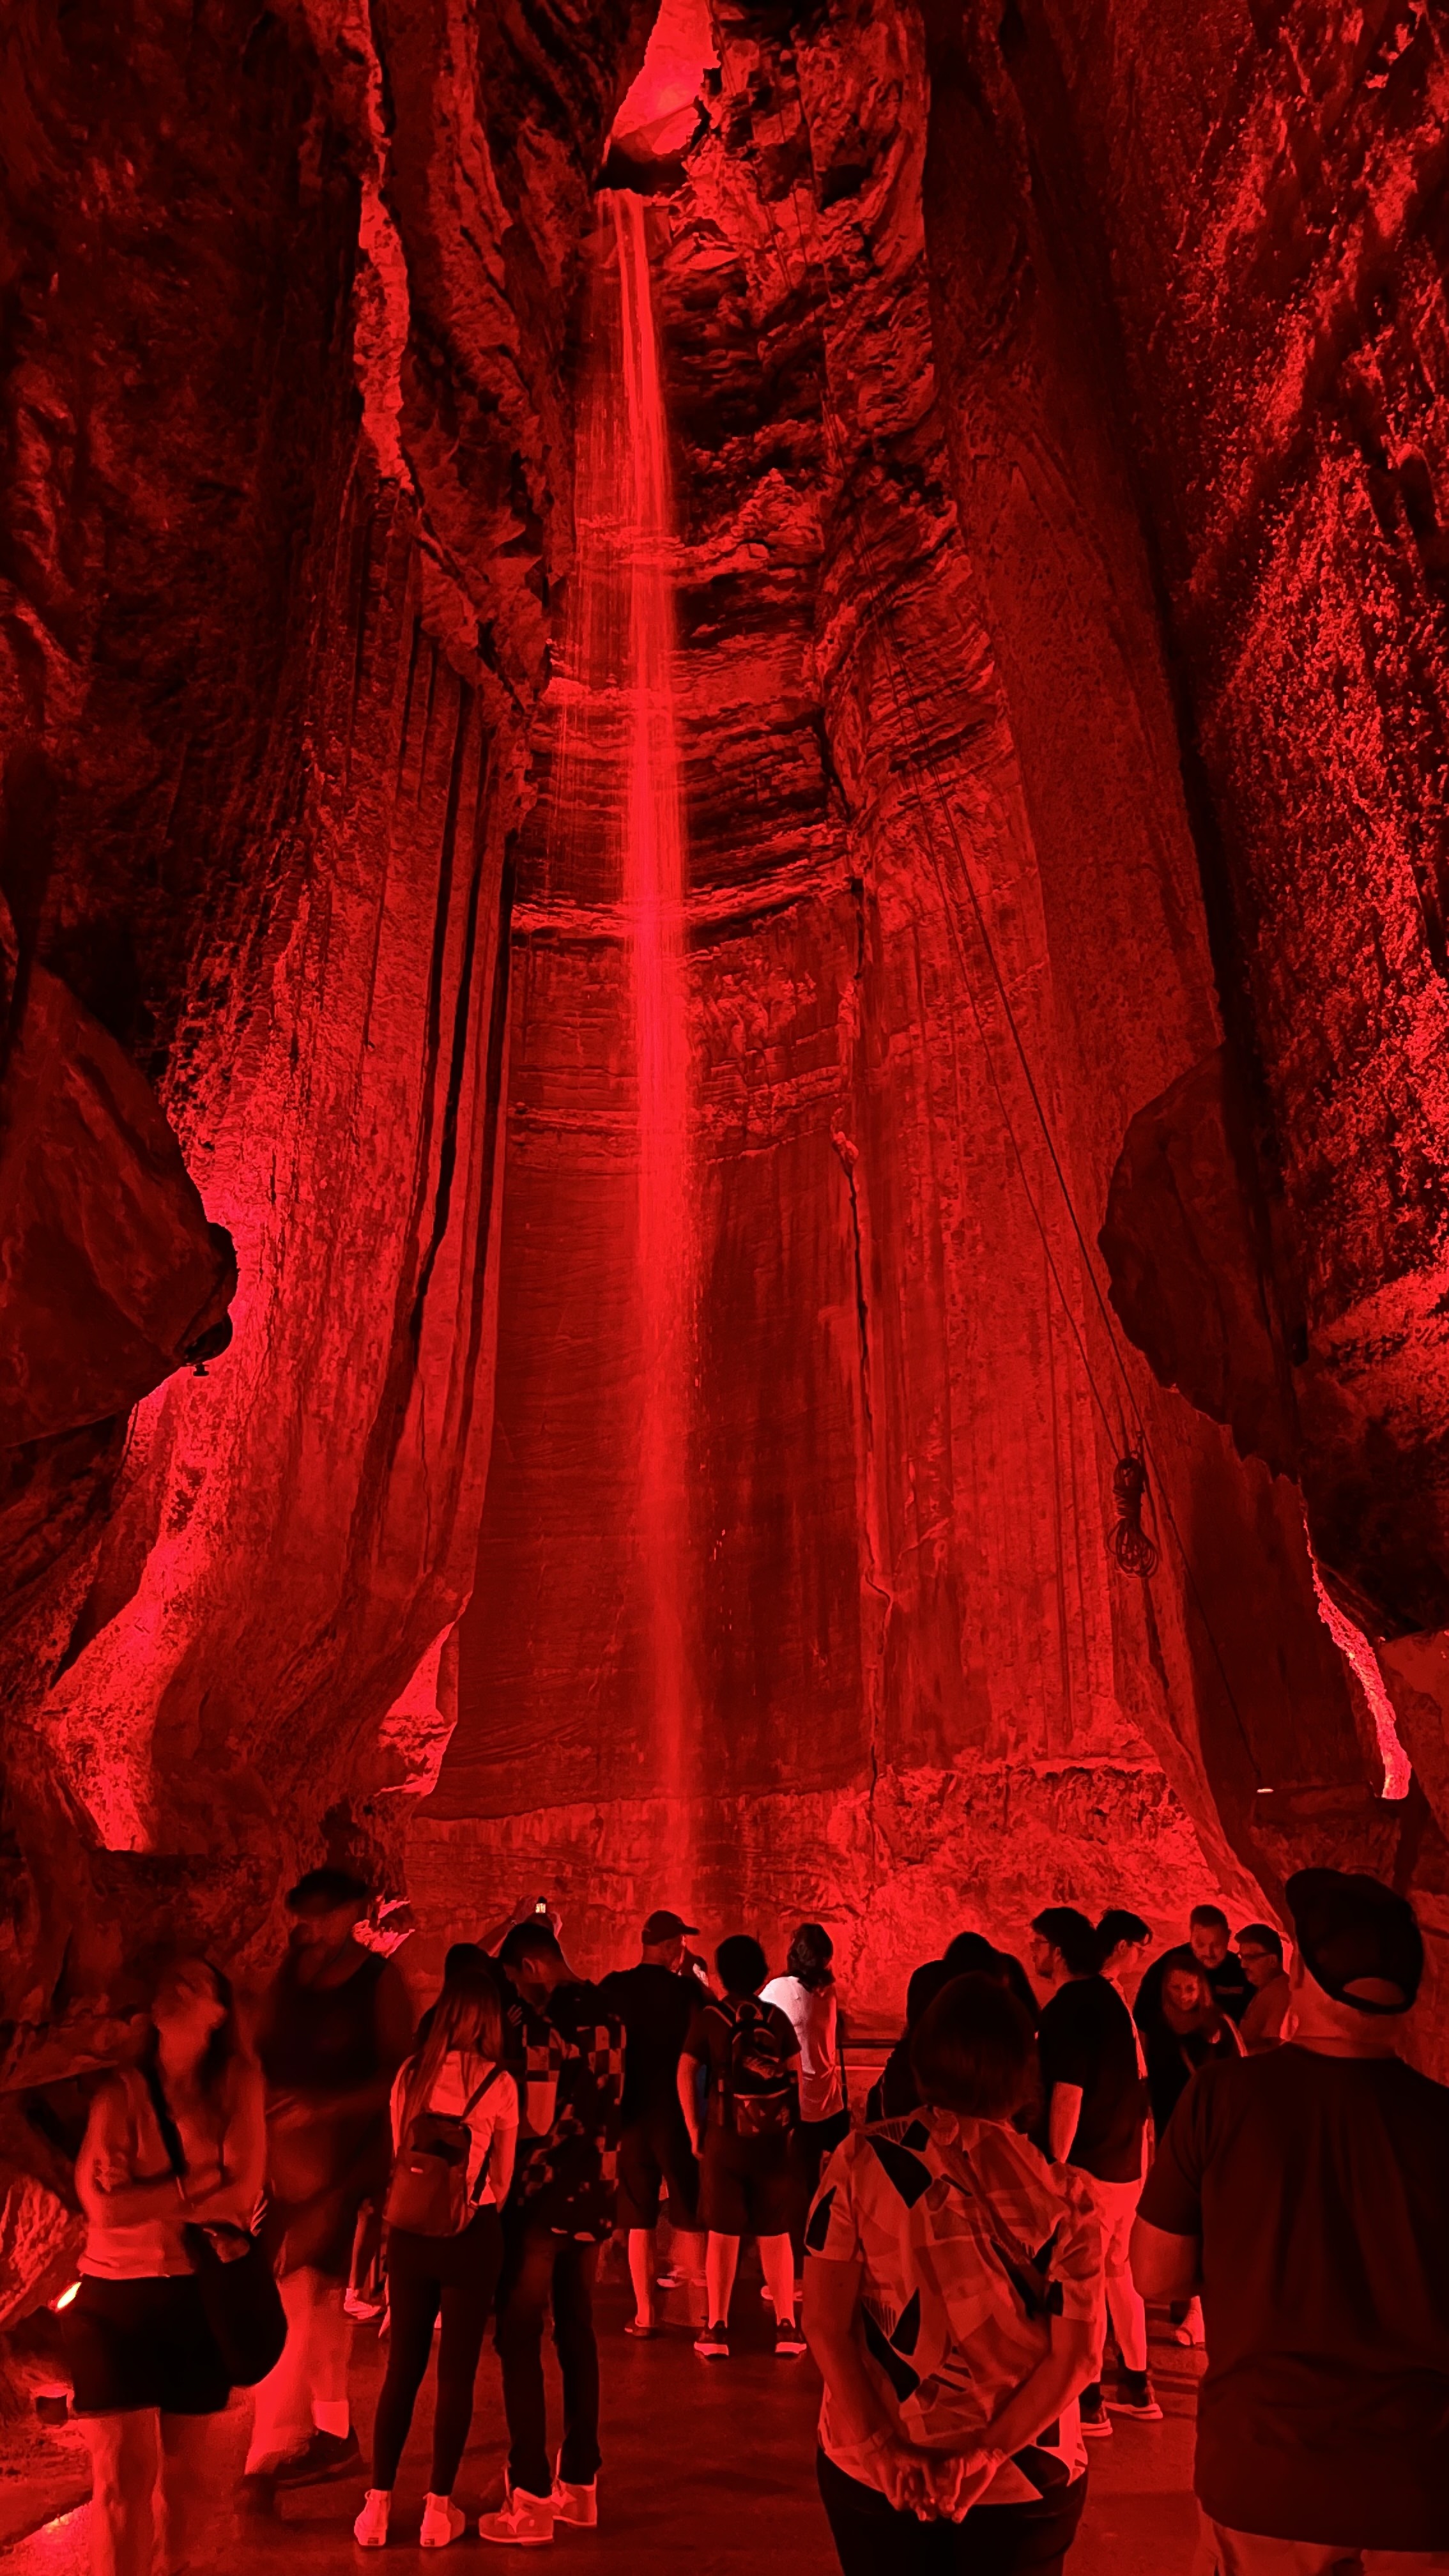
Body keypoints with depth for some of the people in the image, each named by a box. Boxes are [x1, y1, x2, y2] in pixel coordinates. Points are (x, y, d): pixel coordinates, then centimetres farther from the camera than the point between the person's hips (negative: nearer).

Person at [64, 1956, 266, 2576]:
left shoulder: (237, 2084, -3)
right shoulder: (122, 2090, -8)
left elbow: (243, 2192, -9)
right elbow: (104, 2204, -16)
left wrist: (149, 2206, -13)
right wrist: (199, 2181, -14)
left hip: (200, 2299, 2)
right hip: (117, 2299, -2)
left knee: (190, 2469, 12)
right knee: (127, 2471, -2)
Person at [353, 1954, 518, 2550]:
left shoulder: (410, 2074, -2)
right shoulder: (499, 2084, -10)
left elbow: (399, 2154, 8)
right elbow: (503, 2175, 1)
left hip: (410, 2230, 3)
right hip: (472, 2234, -3)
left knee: (402, 2368, 16)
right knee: (456, 2372, 10)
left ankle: (378, 2507, 20)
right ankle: (438, 2510, 17)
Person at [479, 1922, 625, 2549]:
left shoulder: (534, 2019, -17)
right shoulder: (606, 2017, 5)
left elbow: (534, 2120, -19)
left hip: (541, 2195, -7)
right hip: (594, 2193, 7)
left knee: (520, 2340, 3)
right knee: (577, 2334, 16)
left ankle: (531, 2500, 5)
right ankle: (580, 2485, 24)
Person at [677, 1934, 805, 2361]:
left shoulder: (710, 2016, -1)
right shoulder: (776, 2017, 4)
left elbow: (686, 2072, -6)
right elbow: (797, 2074, 2)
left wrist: (694, 2129, 1)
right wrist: (790, 2122, 10)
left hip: (725, 2134, -1)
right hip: (773, 2136, 2)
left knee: (723, 2232, 8)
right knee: (776, 2232, 11)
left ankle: (717, 2329, 9)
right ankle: (786, 2326, 13)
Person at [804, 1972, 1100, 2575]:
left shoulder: (861, 2161, -12)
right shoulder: (1059, 2197, -11)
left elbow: (826, 2324, -12)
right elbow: (1072, 2354, -12)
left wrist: (882, 2453, -12)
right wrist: (987, 2459, -12)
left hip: (870, 2474, 0)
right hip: (1025, 2481, 0)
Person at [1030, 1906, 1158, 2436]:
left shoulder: (1068, 2008, -19)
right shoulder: (1109, 1997, 8)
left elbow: (1068, 2094, -21)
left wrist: (1055, 2168, -15)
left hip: (1089, 2164, -9)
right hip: (1126, 2160, 9)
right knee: (1117, 2272, 19)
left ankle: (1089, 2402, 10)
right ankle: (1137, 2389, 28)